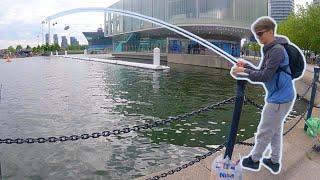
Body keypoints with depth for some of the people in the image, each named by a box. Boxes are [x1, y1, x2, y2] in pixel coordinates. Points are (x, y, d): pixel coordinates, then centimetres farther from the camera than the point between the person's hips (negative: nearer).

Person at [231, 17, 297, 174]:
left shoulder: (277, 50, -20)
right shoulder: (270, 50, 10)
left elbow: (265, 76, -22)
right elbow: (261, 72, 12)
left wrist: (244, 72, -16)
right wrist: (247, 65, -1)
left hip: (279, 99, -10)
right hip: (280, 96, 10)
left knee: (264, 131, 5)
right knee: (275, 130, 19)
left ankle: (254, 160, 22)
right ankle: (275, 161, 32)